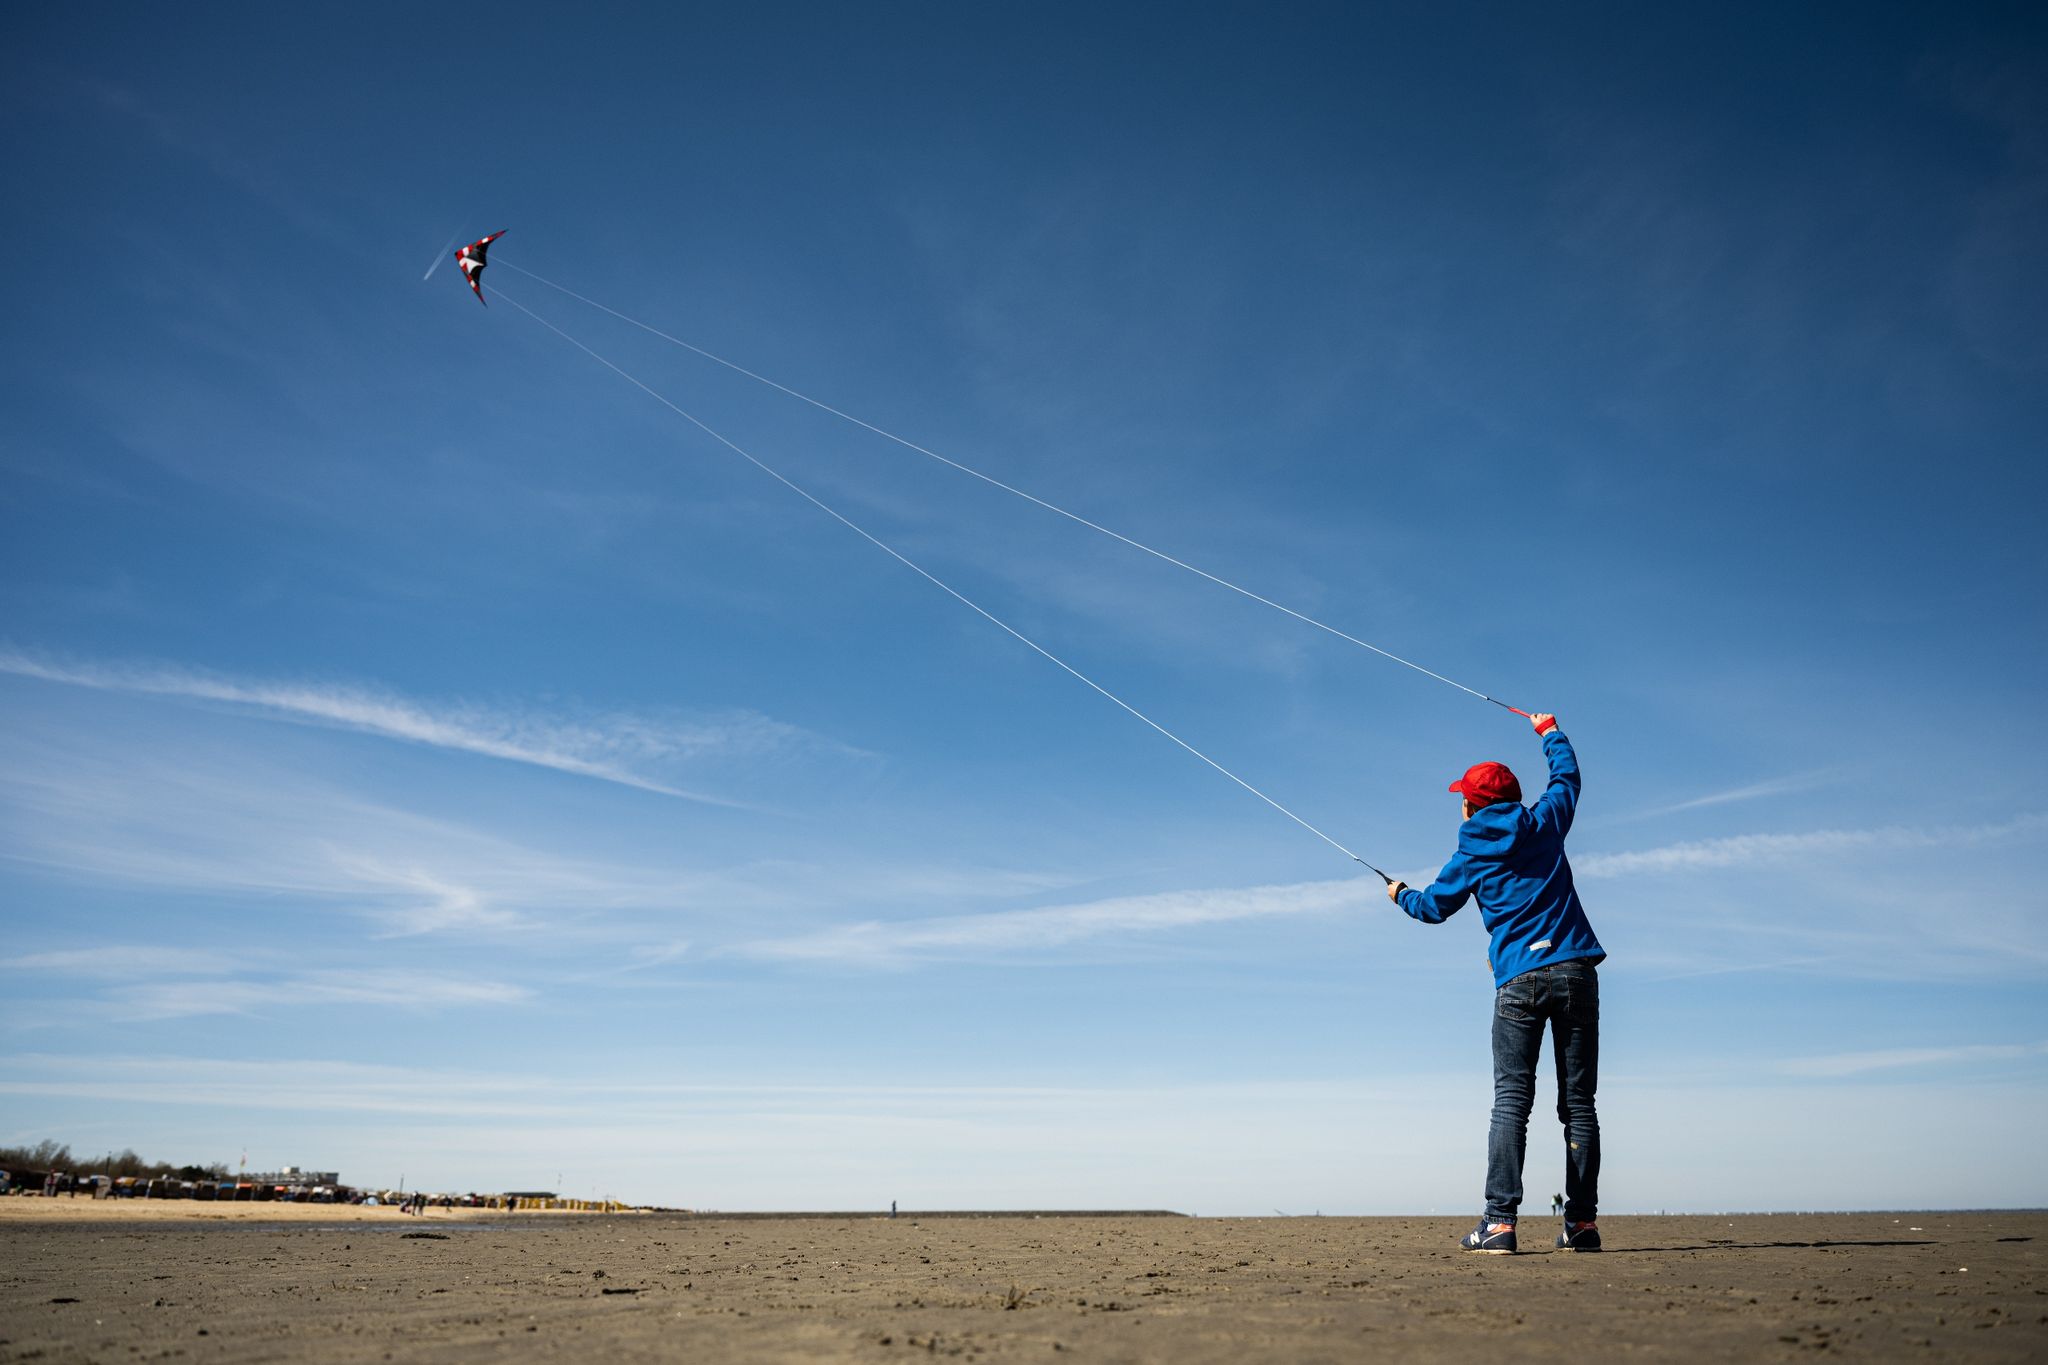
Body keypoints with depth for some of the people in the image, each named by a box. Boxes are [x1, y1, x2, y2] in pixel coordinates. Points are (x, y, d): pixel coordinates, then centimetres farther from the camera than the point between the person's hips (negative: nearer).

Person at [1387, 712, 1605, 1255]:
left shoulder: (1472, 856, 4)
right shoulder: (1545, 824, 9)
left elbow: (1433, 906, 17)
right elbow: (1567, 775, 27)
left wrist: (1401, 894, 38)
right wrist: (1549, 730, 44)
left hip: (1518, 981, -2)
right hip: (1576, 973, 2)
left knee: (1511, 1102, -3)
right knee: (1578, 1103, 6)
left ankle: (1500, 1222, -9)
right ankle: (1582, 1223, 7)